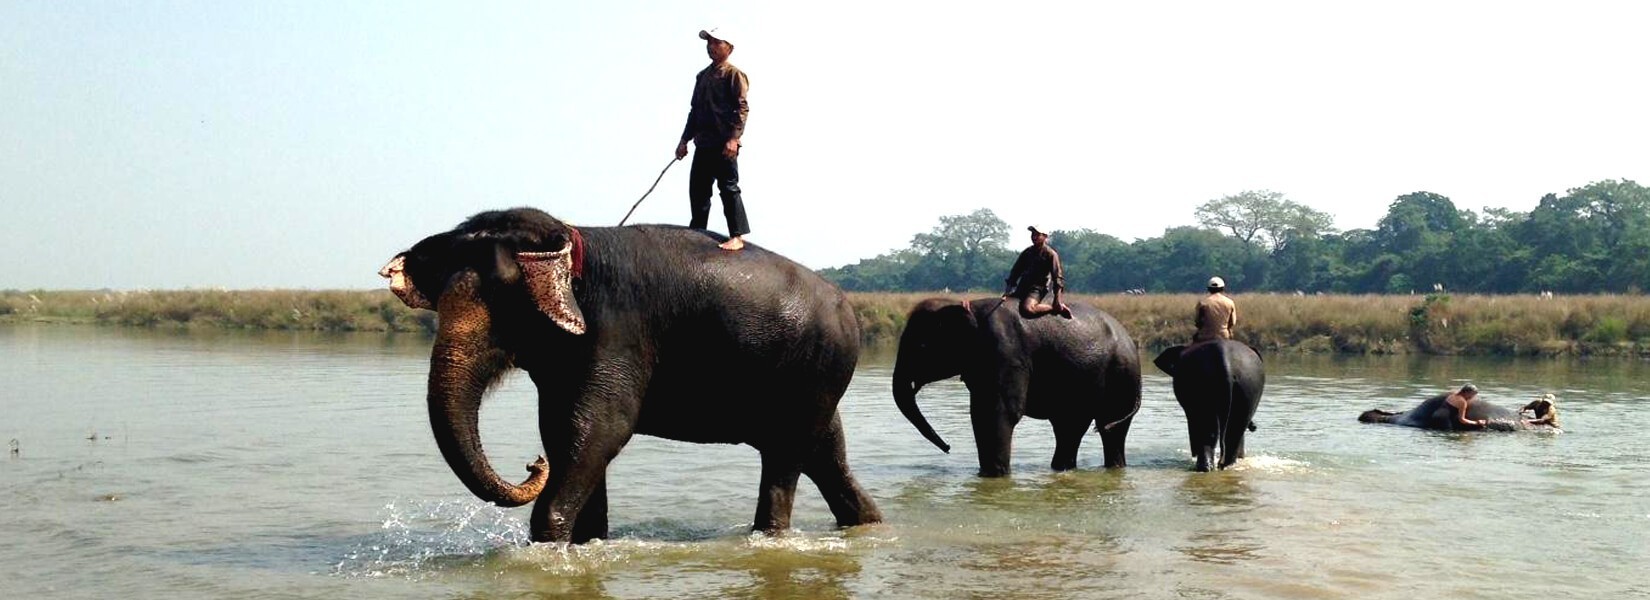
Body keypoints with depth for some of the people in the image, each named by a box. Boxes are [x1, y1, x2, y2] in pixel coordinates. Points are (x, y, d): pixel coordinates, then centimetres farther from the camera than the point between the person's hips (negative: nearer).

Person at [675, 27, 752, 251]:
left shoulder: (734, 74, -4)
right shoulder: (702, 76, 20)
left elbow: (742, 109, -12)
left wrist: (733, 138, -21)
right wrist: (685, 140, 19)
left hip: (724, 145, -8)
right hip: (703, 144, 8)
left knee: (729, 189, -6)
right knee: (697, 189, 9)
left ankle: (737, 237, -3)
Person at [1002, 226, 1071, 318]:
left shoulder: (1050, 254, -6)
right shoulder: (1027, 252, 12)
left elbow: (1057, 277, -8)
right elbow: (1016, 271, 17)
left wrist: (1057, 300, -15)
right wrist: (1008, 290, 7)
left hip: (1038, 287, -8)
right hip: (1023, 287, 8)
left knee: (1027, 309, -35)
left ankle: (1055, 308, -14)